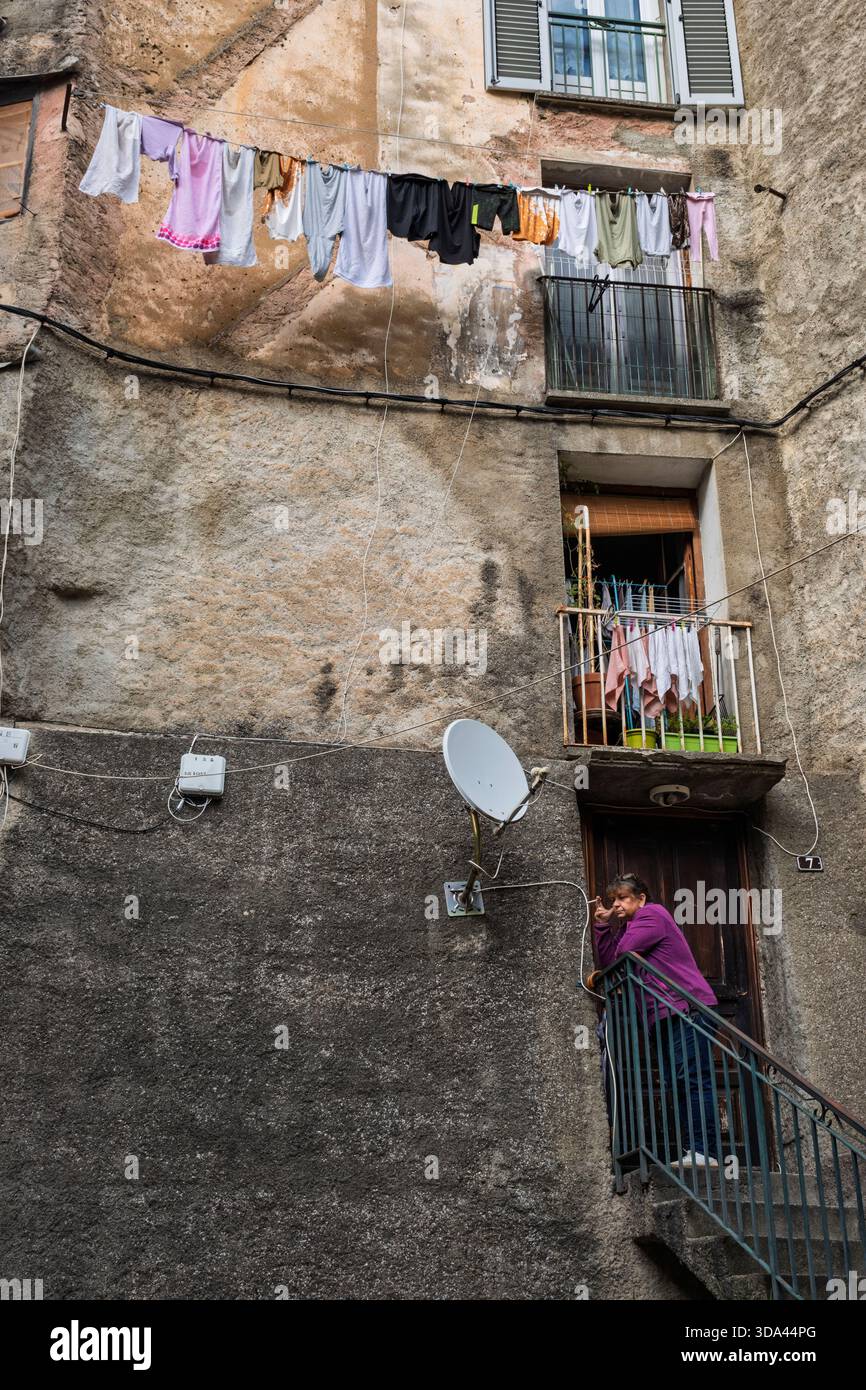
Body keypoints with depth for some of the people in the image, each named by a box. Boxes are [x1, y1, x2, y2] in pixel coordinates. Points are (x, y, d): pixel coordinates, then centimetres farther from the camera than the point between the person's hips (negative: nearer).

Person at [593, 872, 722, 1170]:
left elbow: (623, 954, -12)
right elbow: (607, 963, 13)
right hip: (663, 1016, 10)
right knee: (675, 1083, 7)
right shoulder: (626, 927, 26)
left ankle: (707, 1151, -19)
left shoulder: (652, 913, -2)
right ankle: (695, 1150, 8)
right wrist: (602, 925, 7)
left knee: (692, 1078, -15)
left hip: (688, 1008, -10)